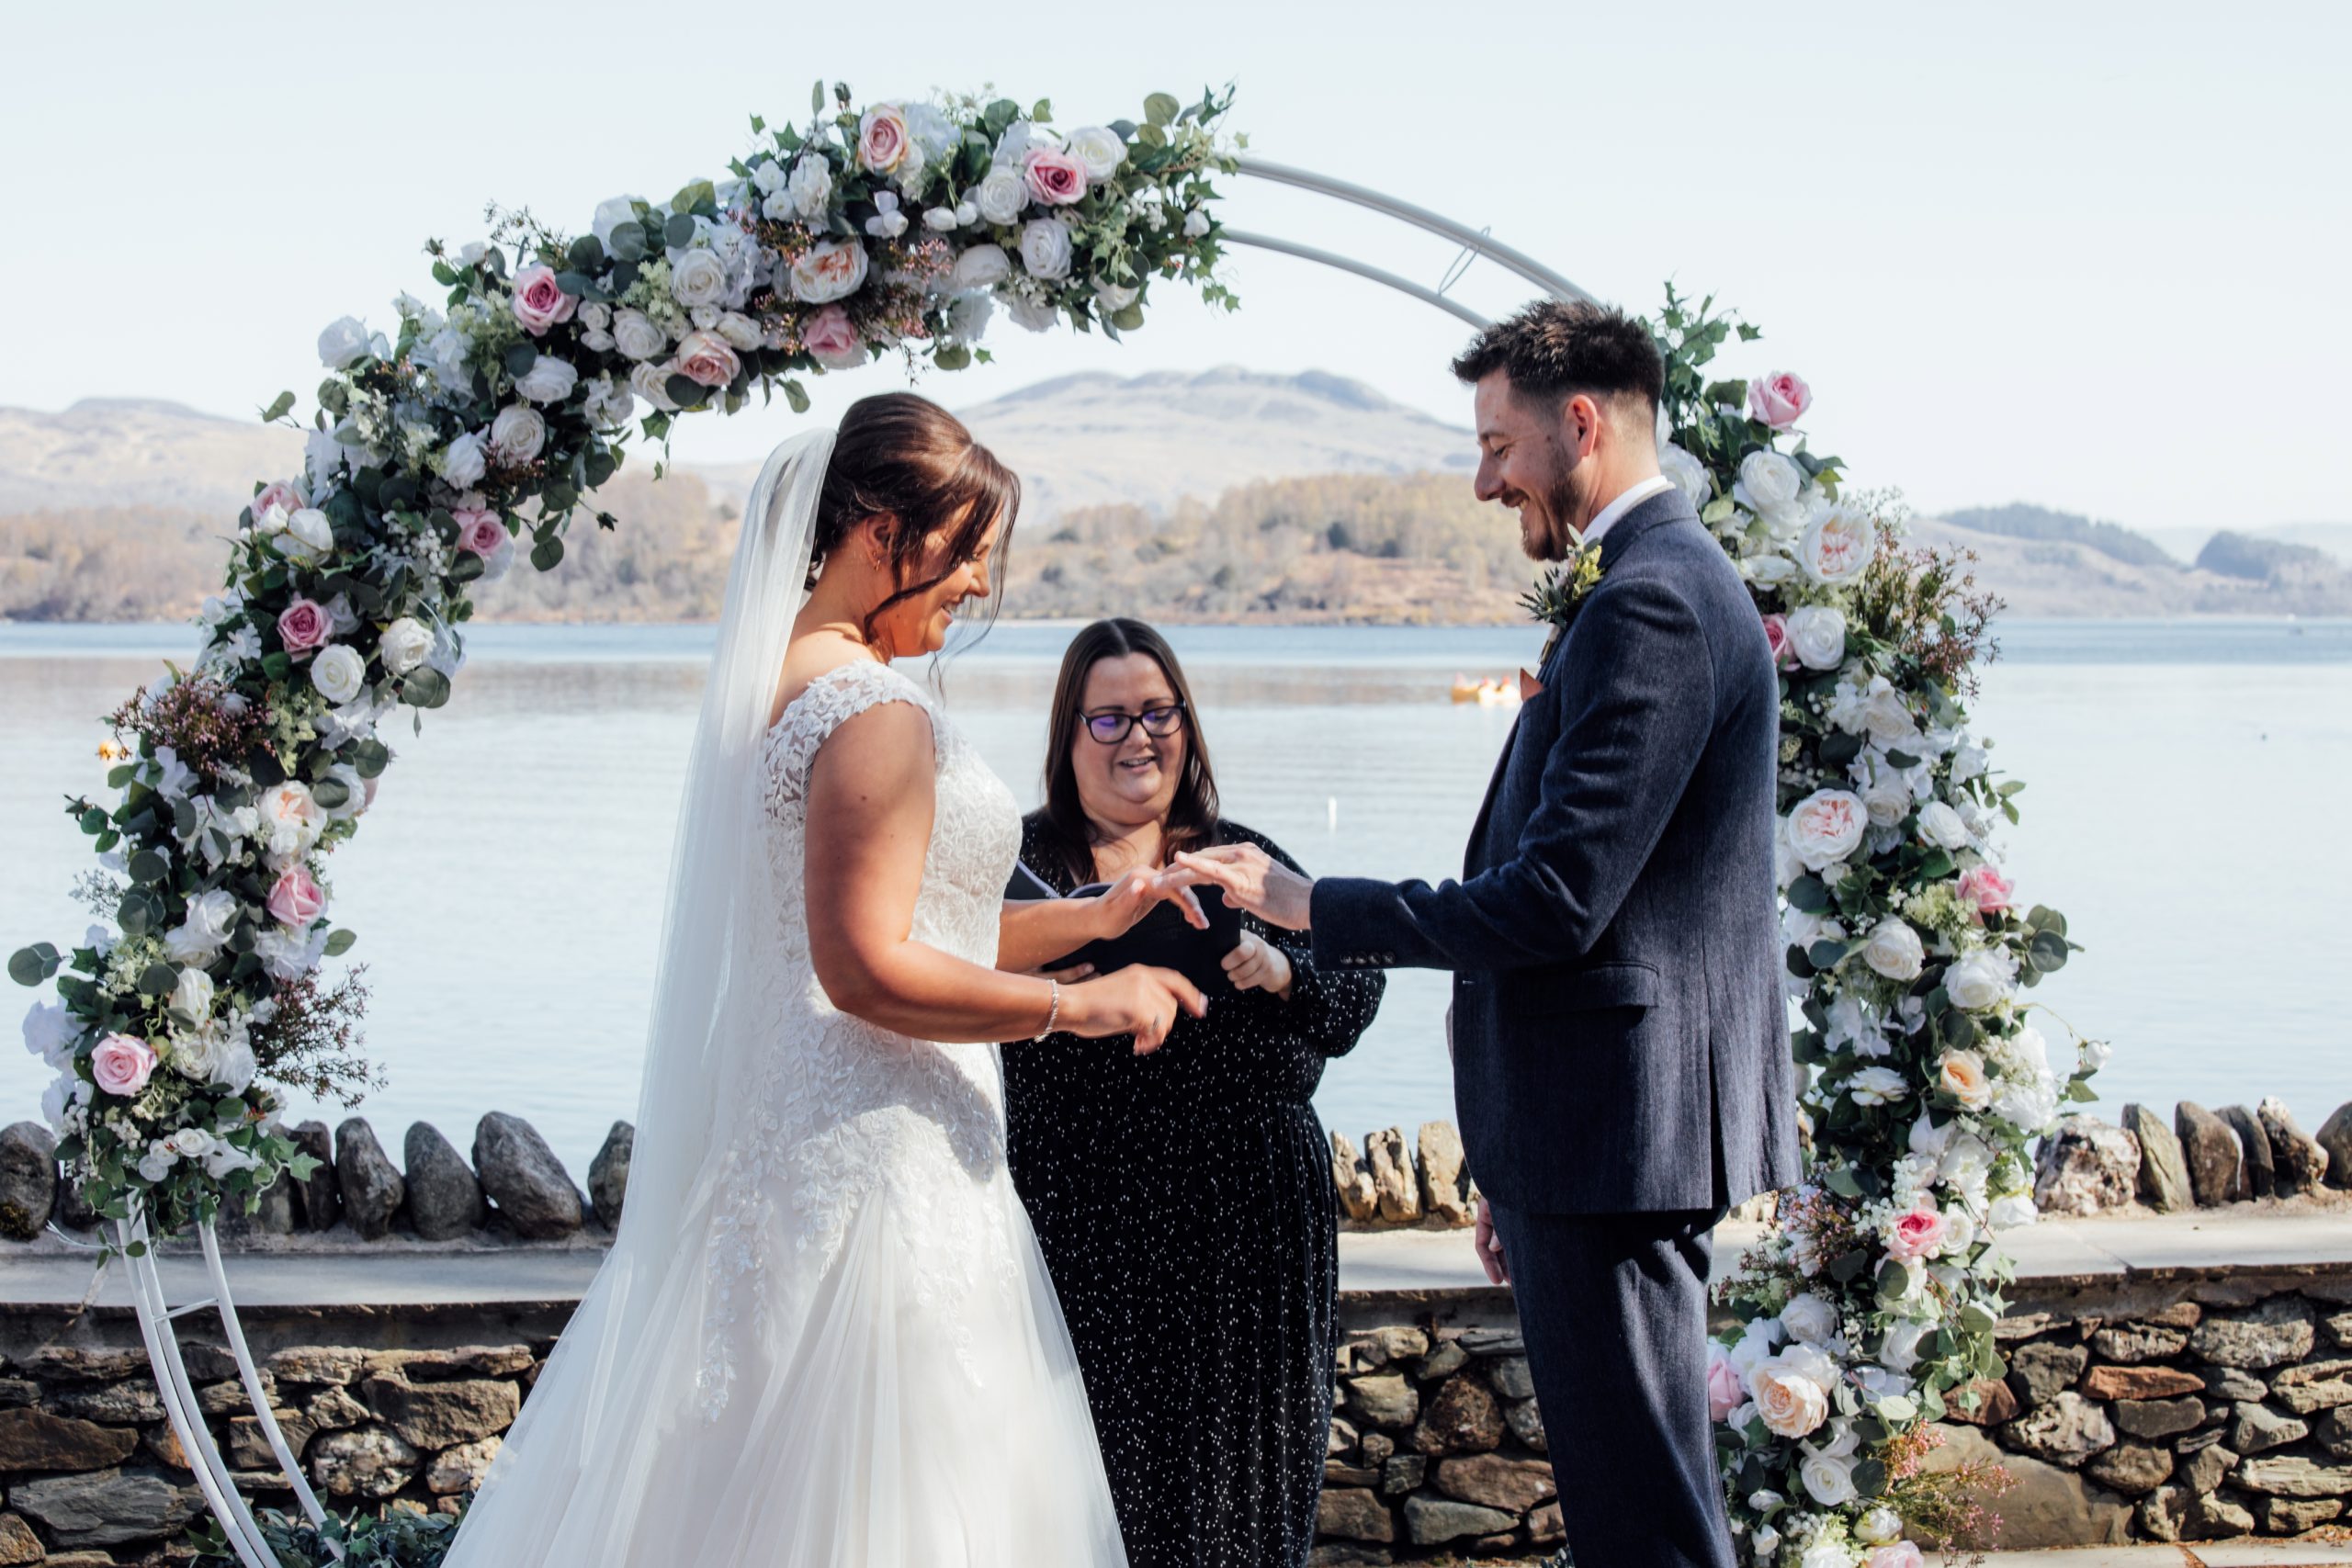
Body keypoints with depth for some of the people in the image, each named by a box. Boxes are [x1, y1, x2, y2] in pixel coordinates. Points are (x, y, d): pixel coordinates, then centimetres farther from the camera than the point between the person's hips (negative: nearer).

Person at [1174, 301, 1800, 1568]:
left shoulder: (1648, 603, -16)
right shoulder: (1670, 584, 18)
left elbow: (1555, 901, -22)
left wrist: (1308, 906, -12)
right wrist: (1521, 1173, 23)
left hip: (1613, 1133, -11)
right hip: (1609, 1131, 11)